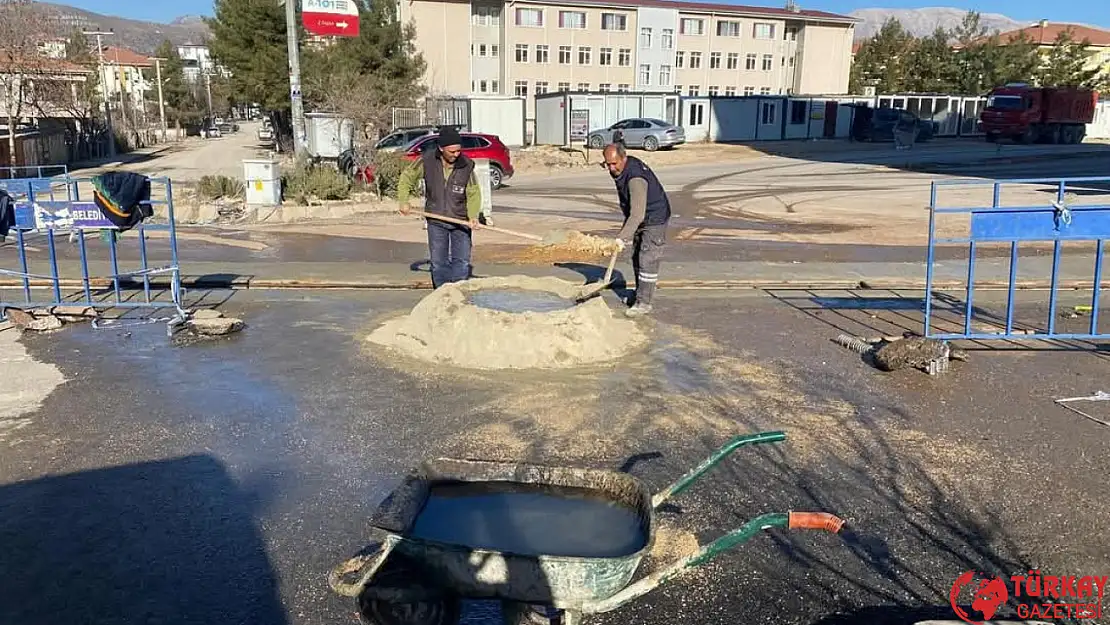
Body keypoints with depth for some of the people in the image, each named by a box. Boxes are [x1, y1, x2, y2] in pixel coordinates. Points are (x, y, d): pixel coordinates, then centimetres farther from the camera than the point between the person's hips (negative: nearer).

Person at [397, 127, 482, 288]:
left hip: (461, 221, 0)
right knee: (438, 262, 5)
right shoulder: (426, 160, -10)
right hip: (436, 222, 1)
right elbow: (407, 177, 5)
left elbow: (473, 194, -6)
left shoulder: (466, 165, -11)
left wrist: (473, 215, -21)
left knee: (462, 261, -3)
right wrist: (403, 200, -4)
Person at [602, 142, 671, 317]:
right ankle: (641, 293, 30)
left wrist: (623, 236, -41)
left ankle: (644, 302, -7)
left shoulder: (636, 178, -32)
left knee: (647, 260, -11)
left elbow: (637, 214, -37)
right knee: (637, 257, 16)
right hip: (640, 219, 10)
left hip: (655, 219, -10)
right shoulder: (620, 170, -2)